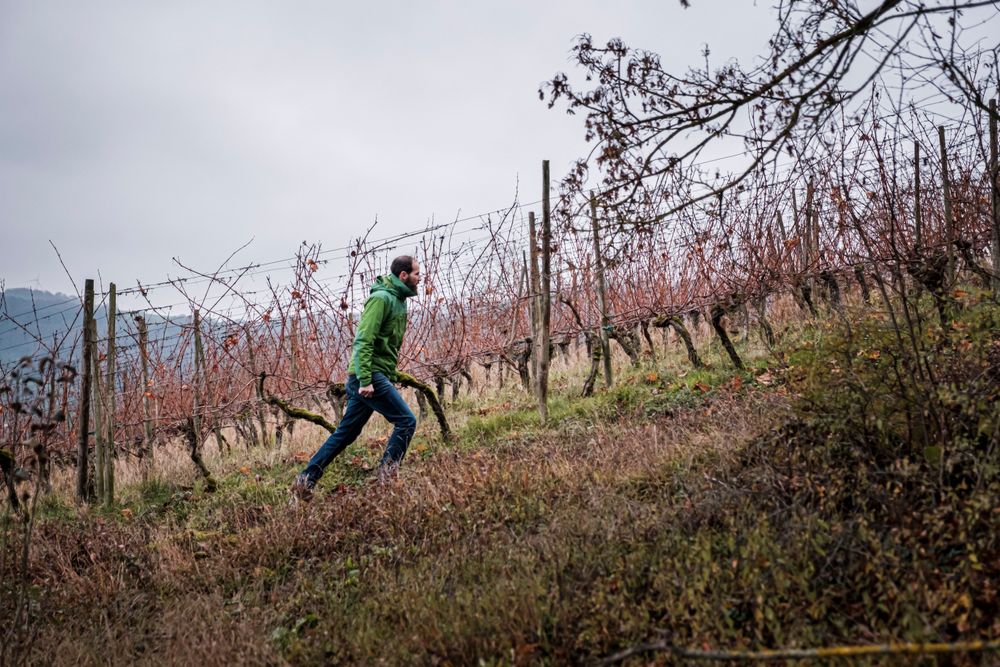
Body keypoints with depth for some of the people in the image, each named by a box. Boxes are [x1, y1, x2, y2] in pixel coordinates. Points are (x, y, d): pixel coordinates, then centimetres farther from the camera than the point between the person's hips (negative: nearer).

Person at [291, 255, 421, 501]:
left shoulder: (398, 302, 19)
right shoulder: (381, 298, -12)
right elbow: (363, 340, -19)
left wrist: (390, 380, 22)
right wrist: (365, 379, -25)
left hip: (377, 377, 10)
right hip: (370, 376, -10)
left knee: (345, 433, 12)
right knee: (406, 421, -11)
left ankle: (306, 480, 16)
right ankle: (386, 476, -7)